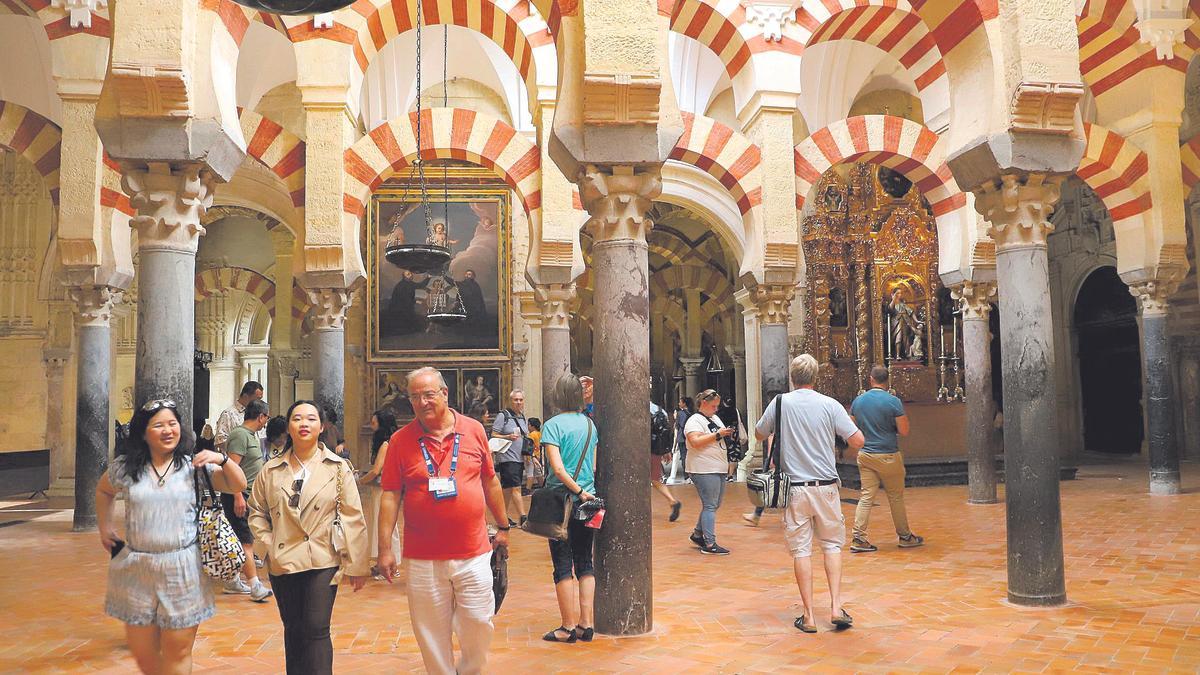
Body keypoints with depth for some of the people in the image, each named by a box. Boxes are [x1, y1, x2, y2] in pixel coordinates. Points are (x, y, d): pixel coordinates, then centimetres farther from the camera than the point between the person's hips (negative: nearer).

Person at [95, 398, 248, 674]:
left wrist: (222, 459, -18)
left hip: (182, 570, -2)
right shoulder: (125, 467, 5)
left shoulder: (194, 465, -1)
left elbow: (238, 486, -2)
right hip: (137, 569, 2)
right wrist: (104, 528, 19)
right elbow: (103, 491, 26)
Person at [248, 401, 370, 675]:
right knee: (293, 630, 13)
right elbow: (257, 511, 14)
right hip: (282, 563, 3)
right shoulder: (271, 470, 6)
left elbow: (353, 519, -4)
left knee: (317, 631, -6)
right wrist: (268, 544, -1)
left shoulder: (338, 468, -1)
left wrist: (356, 566, -7)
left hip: (323, 563, -3)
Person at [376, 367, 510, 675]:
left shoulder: (473, 430, 2)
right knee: (432, 632, 7)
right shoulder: (401, 440, -1)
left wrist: (502, 528, 15)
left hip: (473, 552, 1)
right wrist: (384, 548, -3)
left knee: (479, 623, 5)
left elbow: (490, 482, 11)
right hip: (423, 558, 0)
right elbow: (390, 496, 0)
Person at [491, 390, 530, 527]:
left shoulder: (523, 417, 16)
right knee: (516, 488, -11)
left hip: (520, 458, 7)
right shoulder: (503, 416, -6)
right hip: (507, 458, -7)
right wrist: (508, 437, -23)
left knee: (508, 489, 12)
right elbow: (493, 436, -8)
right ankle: (522, 518, -11)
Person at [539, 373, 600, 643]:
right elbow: (593, 465, 9)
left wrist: (577, 491, -11)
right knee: (585, 562, 12)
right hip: (587, 500, 5)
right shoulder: (590, 423, 5)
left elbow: (557, 468, -19)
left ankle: (568, 627, 9)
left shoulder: (553, 425, -11)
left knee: (563, 565, 3)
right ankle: (586, 624, 15)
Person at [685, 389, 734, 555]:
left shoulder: (715, 418, 18)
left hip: (719, 468, 9)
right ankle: (709, 544, -4)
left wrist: (726, 433, 9)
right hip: (704, 470, -9)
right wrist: (717, 434, -21)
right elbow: (696, 442, -24)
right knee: (710, 506, -7)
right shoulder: (694, 421, -10)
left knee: (714, 504, 14)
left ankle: (698, 534, 28)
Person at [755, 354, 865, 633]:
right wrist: (847, 422, 16)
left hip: (794, 489, 0)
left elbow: (759, 435, 13)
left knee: (801, 550, 5)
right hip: (826, 487, 0)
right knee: (832, 545, 14)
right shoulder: (830, 405, -4)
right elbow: (858, 441, -3)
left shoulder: (780, 403, -2)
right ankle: (836, 607, 7)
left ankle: (809, 616, 7)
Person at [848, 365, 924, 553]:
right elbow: (904, 431, -10)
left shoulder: (858, 401, 2)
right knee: (896, 497, 10)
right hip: (888, 456, -4)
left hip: (865, 455, 4)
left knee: (866, 497, 4)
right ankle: (905, 536, 23)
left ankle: (858, 539, -1)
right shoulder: (893, 402, -12)